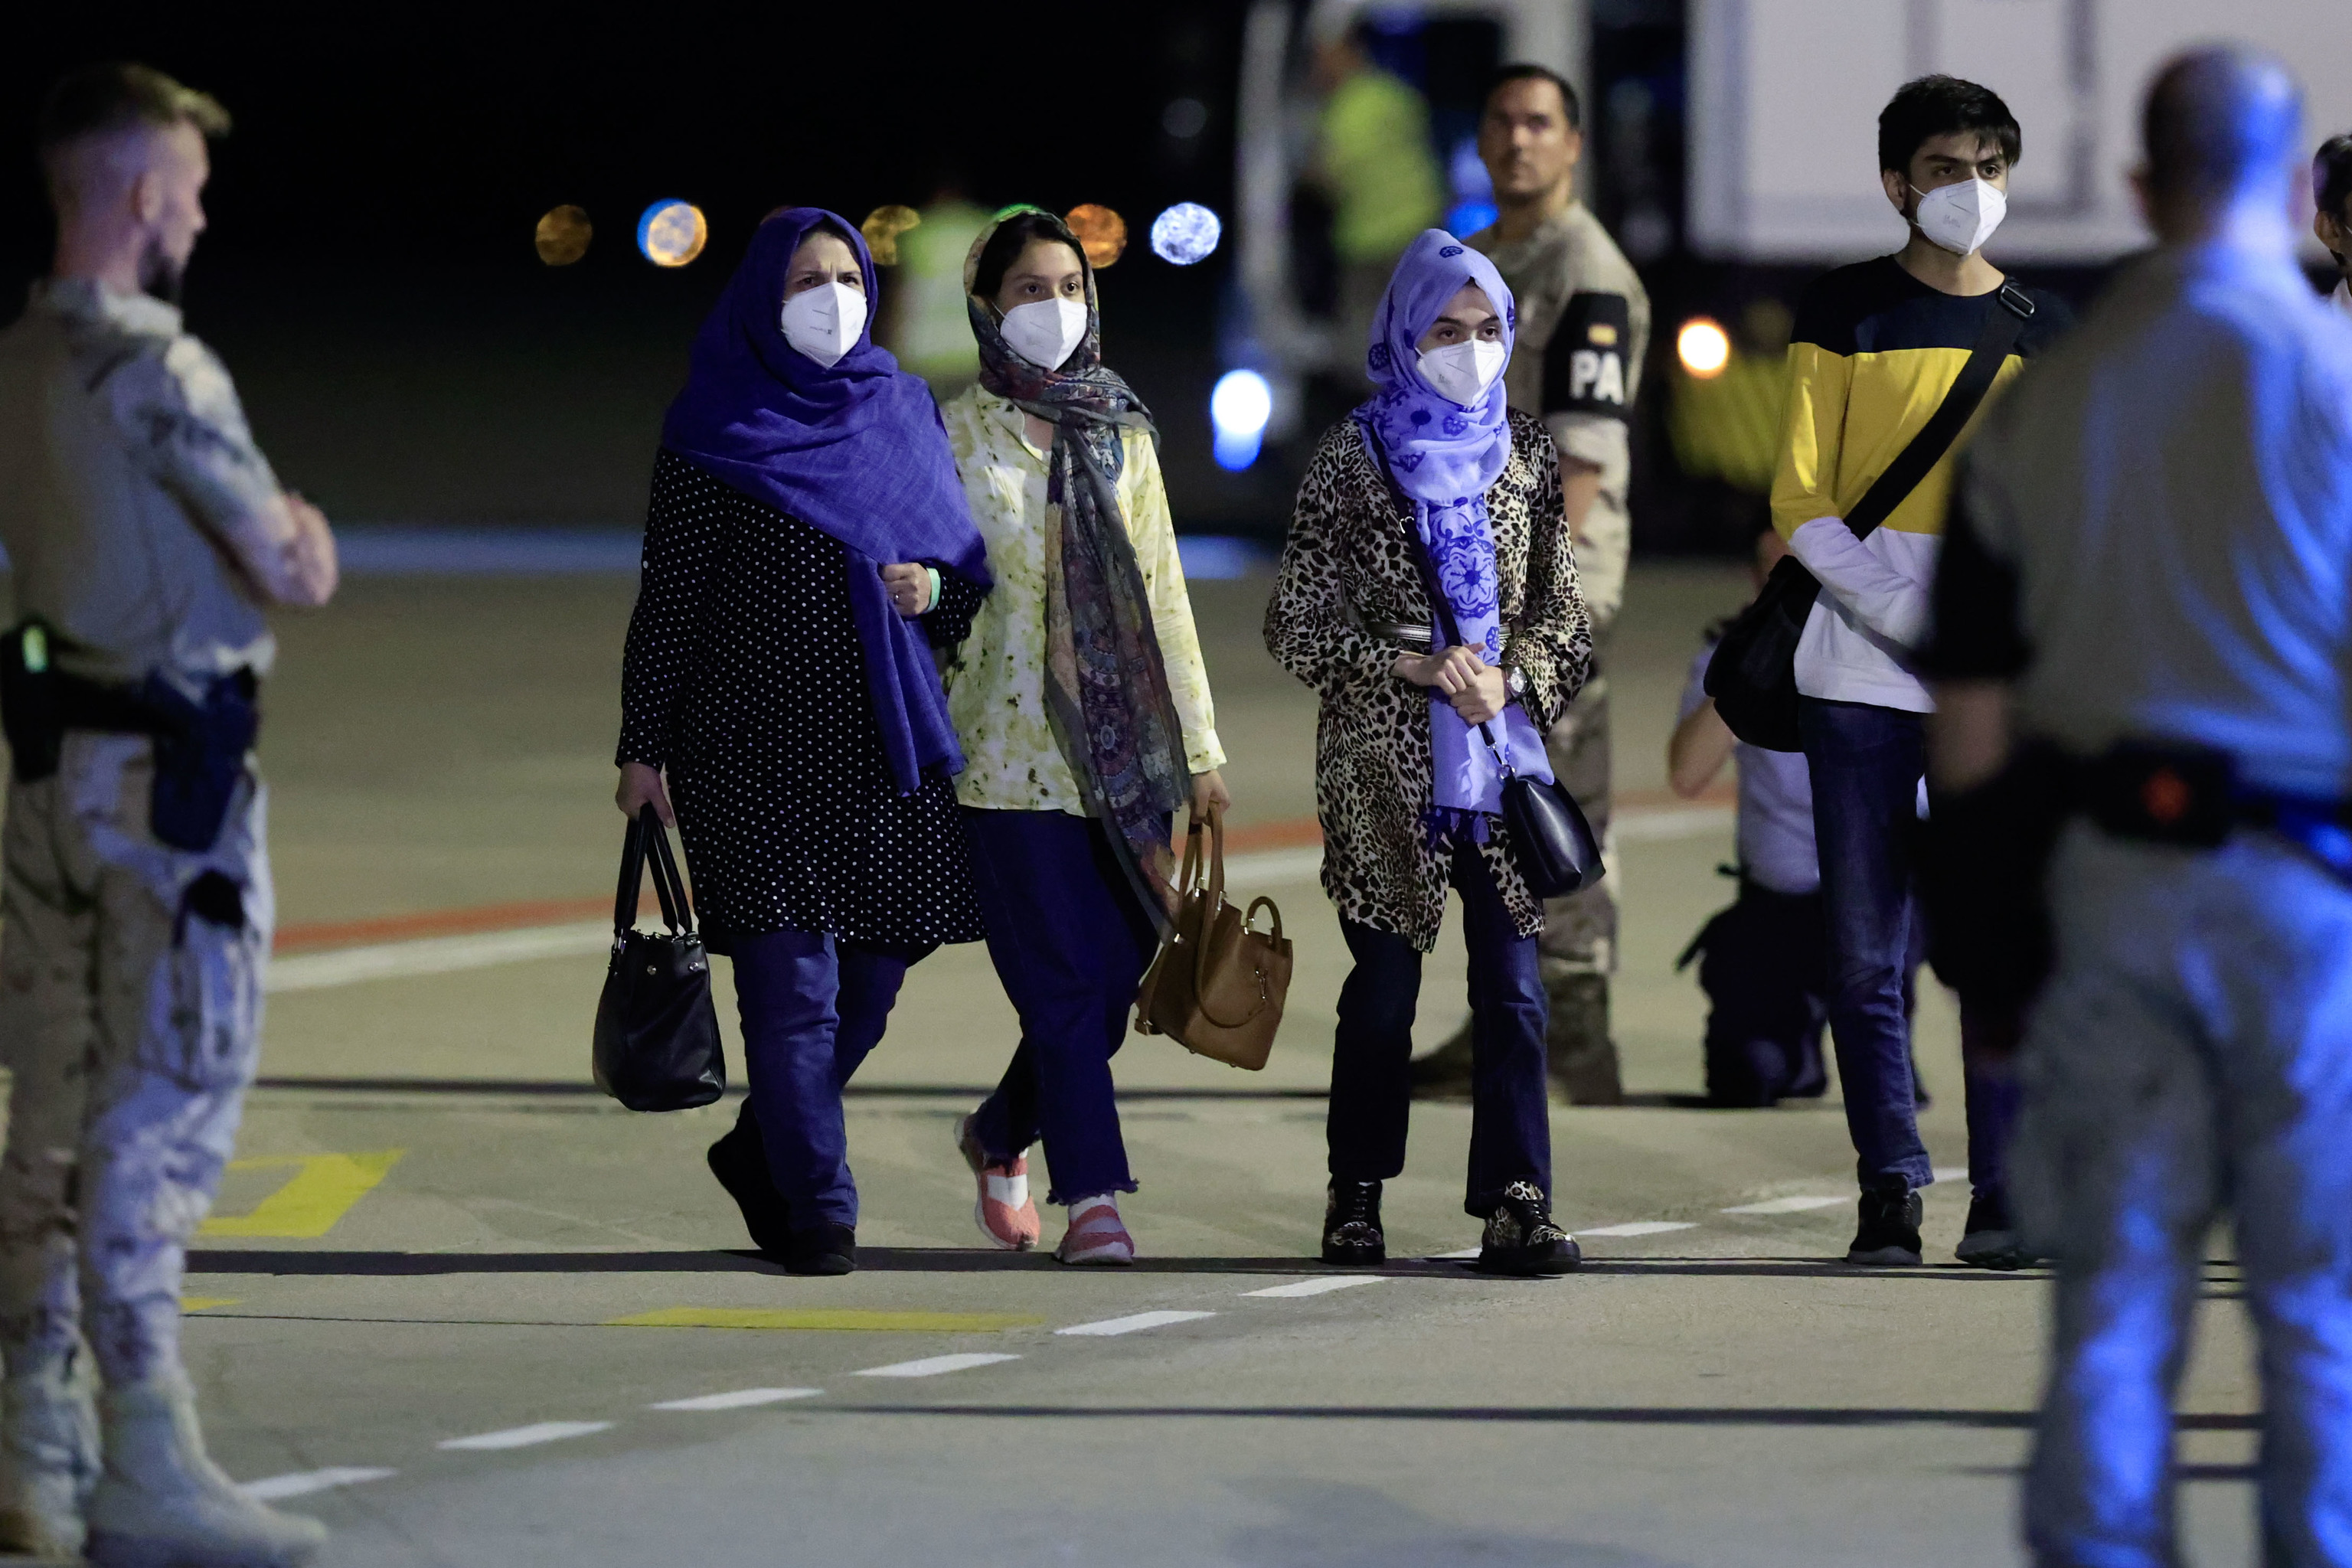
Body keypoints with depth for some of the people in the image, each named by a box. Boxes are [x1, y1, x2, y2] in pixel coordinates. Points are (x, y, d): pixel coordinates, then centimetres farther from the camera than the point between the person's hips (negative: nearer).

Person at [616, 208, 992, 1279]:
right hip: (758, 746, -5)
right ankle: (819, 1213, -3)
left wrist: (934, 590, -7)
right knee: (792, 981, -9)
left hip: (886, 744, 5)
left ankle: (762, 1151, 30)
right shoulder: (718, 431, -1)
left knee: (872, 975, 8)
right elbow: (667, 597, -2)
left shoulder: (901, 416, 11)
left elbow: (968, 564, 17)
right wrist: (645, 748, -6)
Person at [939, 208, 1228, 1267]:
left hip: (1125, 747, 4)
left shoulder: (1123, 433, 12)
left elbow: (1161, 591, 14)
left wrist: (1200, 743, 12)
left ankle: (1000, 1133, 28)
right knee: (1064, 981, -8)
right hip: (1010, 749, -4)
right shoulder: (959, 435, 0)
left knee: (1117, 976, 4)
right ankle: (1092, 1198, -4)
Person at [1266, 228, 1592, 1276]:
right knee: (1384, 987, 4)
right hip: (1384, 766, -2)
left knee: (1512, 983, -7)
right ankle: (1357, 1198, 17)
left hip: (1502, 755, 2)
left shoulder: (1525, 453, 10)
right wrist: (1417, 666, -13)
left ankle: (1516, 1204, -9)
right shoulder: (1353, 456, 1)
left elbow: (1565, 611, 12)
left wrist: (1508, 675, -8)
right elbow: (1297, 626, -2)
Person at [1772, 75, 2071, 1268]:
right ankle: (1890, 1185, 6)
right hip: (1861, 673, -1)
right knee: (1867, 947, -1)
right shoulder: (1846, 313, 5)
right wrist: (1909, 619, -10)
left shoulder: (2043, 330, 11)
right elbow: (1804, 503, 1)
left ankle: (2005, 1191, -5)